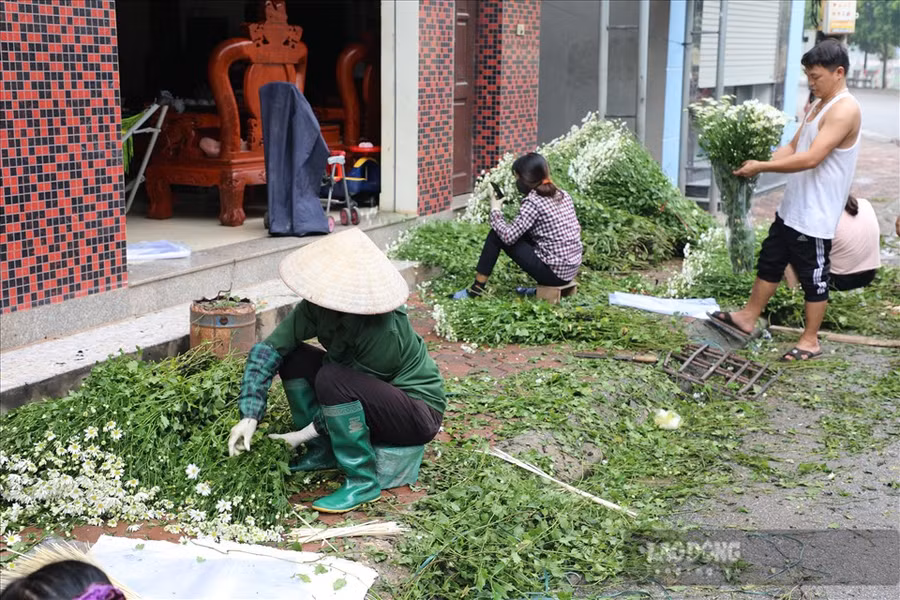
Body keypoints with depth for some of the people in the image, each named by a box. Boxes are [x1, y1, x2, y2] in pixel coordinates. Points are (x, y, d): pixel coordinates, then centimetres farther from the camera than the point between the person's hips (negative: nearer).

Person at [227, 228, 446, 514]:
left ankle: (362, 481, -17)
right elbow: (268, 349, -14)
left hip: (419, 411, -7)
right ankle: (322, 453, 5)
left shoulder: (383, 330, -34)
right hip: (374, 397, 8)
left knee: (332, 379, -32)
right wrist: (249, 416, -23)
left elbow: (354, 391, -24)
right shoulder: (318, 304, -15)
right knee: (292, 358, -6)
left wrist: (306, 433, -17)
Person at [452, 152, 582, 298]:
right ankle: (543, 286, 20)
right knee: (519, 232, 24)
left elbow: (508, 236, -16)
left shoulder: (533, 201, -15)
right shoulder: (562, 194, 8)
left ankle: (477, 288, 9)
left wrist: (495, 211, 1)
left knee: (497, 235, -1)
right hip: (571, 269, 8)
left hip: (555, 272, -8)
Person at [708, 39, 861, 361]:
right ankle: (748, 318, 31)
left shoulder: (844, 110, -19)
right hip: (791, 209, 9)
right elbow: (793, 147, 13)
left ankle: (811, 340, 17)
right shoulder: (818, 106, 12)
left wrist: (762, 167, -23)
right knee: (770, 262, 18)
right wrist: (758, 163, -4)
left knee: (813, 275, 3)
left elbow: (811, 157, -28)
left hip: (816, 215, -9)